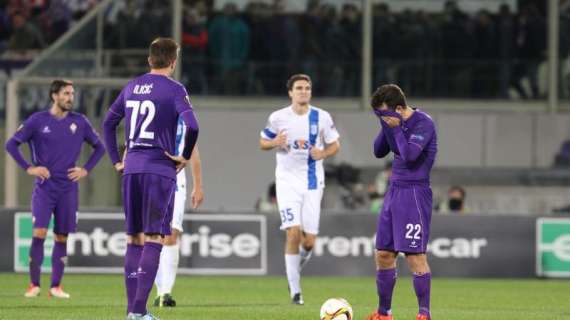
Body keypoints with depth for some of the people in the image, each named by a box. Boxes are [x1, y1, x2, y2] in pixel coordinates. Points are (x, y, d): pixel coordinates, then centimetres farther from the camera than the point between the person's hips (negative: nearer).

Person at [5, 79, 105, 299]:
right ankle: (34, 284, -6)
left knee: (62, 237, 3)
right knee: (39, 233, -12)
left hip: (68, 188, 2)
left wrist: (86, 169, 4)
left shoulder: (80, 122, 5)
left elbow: (99, 147, 16)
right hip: (44, 187, -2)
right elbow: (11, 144, 2)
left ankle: (56, 286, 8)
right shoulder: (38, 121, -2)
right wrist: (29, 168, -5)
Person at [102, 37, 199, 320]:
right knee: (153, 239, -5)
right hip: (160, 170, -6)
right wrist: (184, 157, -5)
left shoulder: (131, 87, 12)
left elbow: (108, 123, 19)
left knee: (133, 239, 11)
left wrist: (116, 160, 21)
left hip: (131, 169, 6)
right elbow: (192, 126, -19)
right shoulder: (174, 90, -7)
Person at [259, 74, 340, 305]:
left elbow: (334, 145, 10)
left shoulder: (322, 118, 1)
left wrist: (322, 153, -12)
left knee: (309, 240, -1)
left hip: (313, 183, 2)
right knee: (293, 233, -16)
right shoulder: (278, 118, -1)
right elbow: (263, 142, 10)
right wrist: (275, 143, -13)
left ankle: (295, 270, 33)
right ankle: (295, 290, -7)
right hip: (287, 182, -2)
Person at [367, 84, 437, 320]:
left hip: (415, 192, -8)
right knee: (383, 255, 9)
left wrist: (396, 127, -15)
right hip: (394, 191, 8)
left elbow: (409, 154, -24)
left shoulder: (423, 123, -14)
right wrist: (386, 126, 1)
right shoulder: (396, 122, 11)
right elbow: (379, 152, 15)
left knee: (415, 256, -10)